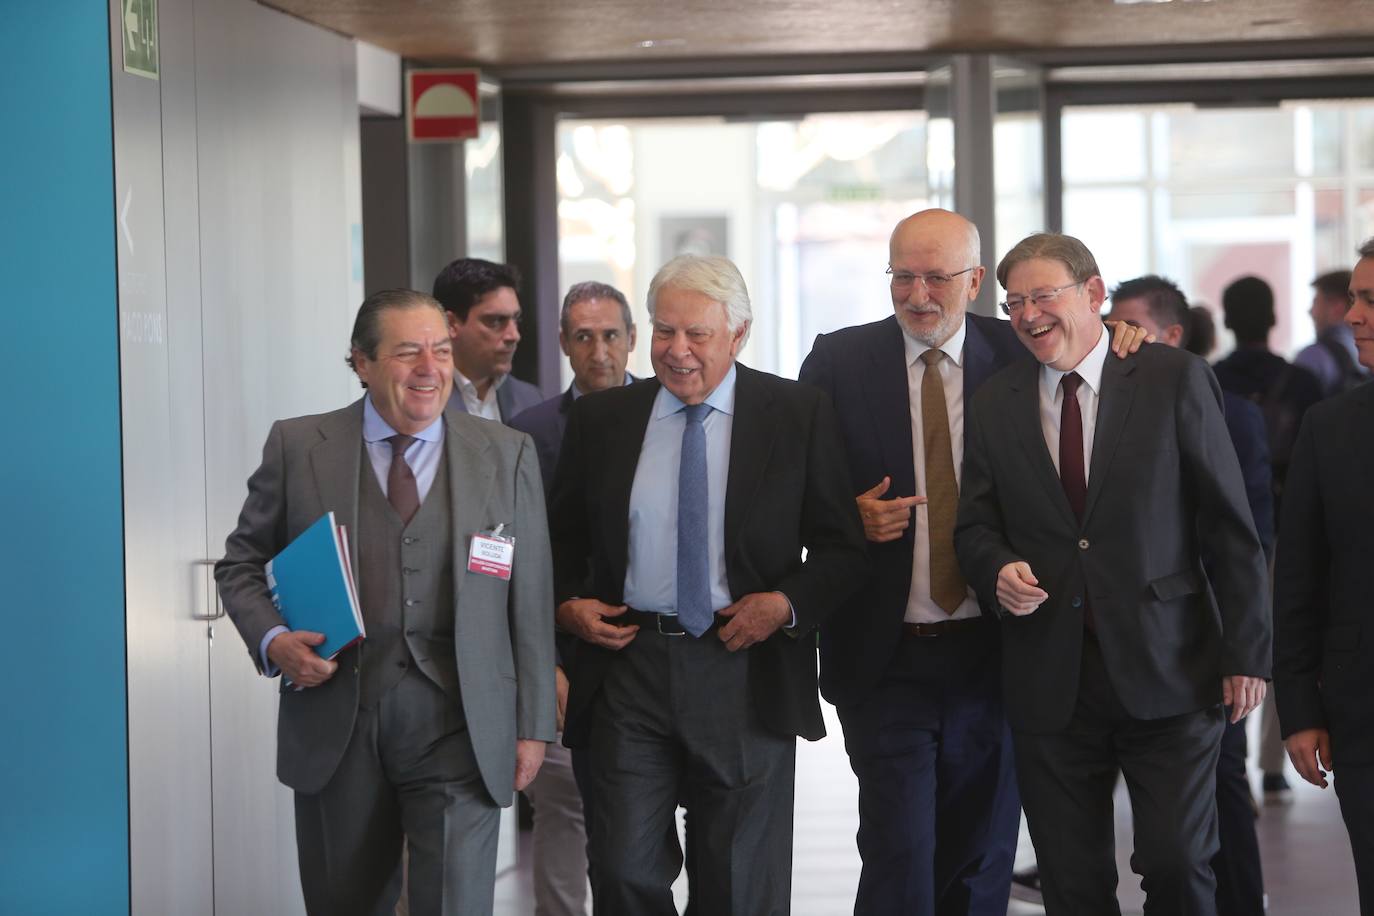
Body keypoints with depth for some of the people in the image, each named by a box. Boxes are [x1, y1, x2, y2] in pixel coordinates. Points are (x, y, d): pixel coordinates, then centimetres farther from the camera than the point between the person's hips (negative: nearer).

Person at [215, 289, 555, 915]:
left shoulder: (506, 456, 5)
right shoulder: (297, 448, 4)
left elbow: (530, 600, 6)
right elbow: (242, 562, 11)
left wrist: (532, 724, 3)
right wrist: (272, 640, -8)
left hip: (457, 724, -1)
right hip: (335, 720, 1)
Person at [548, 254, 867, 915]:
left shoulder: (799, 414, 1)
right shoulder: (600, 419, 7)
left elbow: (843, 548, 2)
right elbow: (561, 539, 17)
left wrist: (788, 603, -14)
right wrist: (566, 604, -1)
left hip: (744, 669, -1)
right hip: (630, 667, 2)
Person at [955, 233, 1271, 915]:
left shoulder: (1174, 380, -1)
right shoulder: (994, 405, 9)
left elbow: (1232, 526, -1)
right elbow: (975, 526, 13)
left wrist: (1246, 653, -5)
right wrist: (998, 571, -10)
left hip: (1167, 673, -3)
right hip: (1049, 682, 3)